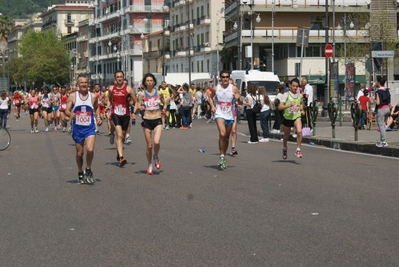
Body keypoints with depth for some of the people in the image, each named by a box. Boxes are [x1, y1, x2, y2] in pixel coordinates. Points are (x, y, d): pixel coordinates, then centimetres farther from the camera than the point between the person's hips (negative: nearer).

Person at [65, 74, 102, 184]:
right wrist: (70, 114, -25)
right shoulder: (72, 96, -3)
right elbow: (66, 110, -3)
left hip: (90, 127, 0)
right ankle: (80, 174, 29)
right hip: (77, 128, 0)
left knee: (90, 149, -19)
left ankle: (88, 170, 4)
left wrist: (98, 117, 2)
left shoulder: (93, 96, 0)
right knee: (79, 153, 9)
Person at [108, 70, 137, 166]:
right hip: (115, 114, -1)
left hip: (126, 115, 1)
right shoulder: (111, 89, 2)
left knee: (122, 136, 15)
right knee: (119, 135, -18)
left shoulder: (128, 89, -5)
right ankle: (121, 157, -28)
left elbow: (136, 102, -3)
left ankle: (118, 154, 40)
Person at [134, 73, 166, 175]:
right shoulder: (142, 94, -3)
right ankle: (150, 165, 25)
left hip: (157, 120, 0)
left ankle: (156, 157, 12)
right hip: (147, 121, 0)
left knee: (157, 142, -19)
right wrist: (139, 108, -25)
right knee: (149, 145, 4)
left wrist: (164, 109, -3)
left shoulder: (159, 93, 1)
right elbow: (136, 111, -3)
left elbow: (164, 104, 18)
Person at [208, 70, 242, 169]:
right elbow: (210, 97, 19)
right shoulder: (216, 88, 0)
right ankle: (222, 156, -14)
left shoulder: (234, 89, -2)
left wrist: (238, 99, -22)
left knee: (226, 138, 11)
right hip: (219, 114, -2)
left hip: (230, 116, 2)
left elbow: (241, 103, 0)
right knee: (222, 134, -23)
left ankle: (223, 157, 27)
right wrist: (212, 106, 1)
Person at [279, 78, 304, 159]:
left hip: (296, 117, 1)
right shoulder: (286, 95, -9)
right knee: (286, 135, 15)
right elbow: (280, 107, -19)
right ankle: (284, 148, 43)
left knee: (299, 131, -25)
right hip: (287, 117, -1)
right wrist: (289, 105, -31)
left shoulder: (299, 95, 4)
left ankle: (298, 150, -15)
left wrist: (301, 109, 10)